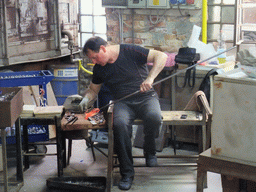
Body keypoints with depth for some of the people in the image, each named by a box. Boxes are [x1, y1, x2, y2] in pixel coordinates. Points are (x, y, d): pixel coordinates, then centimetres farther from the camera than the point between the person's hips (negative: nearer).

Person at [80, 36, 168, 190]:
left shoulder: (130, 52, -9)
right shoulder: (99, 68, 8)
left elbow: (161, 56, -15)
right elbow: (93, 89, 25)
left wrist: (150, 78, -27)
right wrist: (87, 99, 3)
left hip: (145, 97, -3)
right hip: (123, 103, 3)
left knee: (154, 117, -37)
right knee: (119, 124, -33)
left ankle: (150, 153, -5)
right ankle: (127, 173, -22)